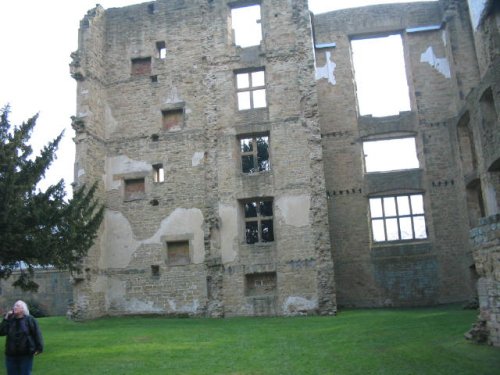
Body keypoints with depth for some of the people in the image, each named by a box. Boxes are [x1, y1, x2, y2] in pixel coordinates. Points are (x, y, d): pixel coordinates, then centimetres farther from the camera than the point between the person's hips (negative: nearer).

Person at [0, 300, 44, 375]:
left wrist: (39, 348, -14)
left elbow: (37, 334, -7)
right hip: (11, 355, 4)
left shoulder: (30, 320, -4)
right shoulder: (10, 320, 7)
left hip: (26, 355, -4)